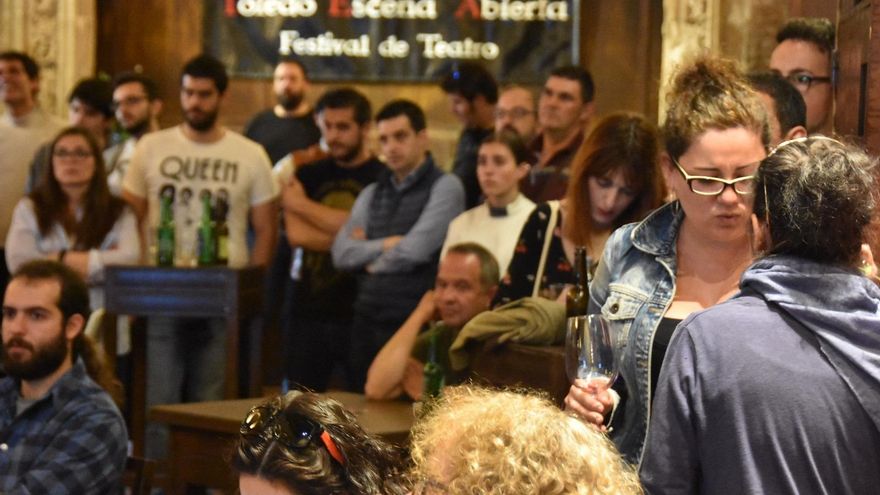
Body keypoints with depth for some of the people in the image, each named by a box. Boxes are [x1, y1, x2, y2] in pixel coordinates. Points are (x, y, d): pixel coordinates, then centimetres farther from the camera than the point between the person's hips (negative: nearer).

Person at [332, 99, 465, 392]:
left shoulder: (445, 187, -4)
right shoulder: (372, 194, 15)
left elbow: (415, 250, -15)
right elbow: (341, 253, 5)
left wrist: (371, 259, 2)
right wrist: (388, 244, -8)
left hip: (414, 323, -6)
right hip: (367, 322, 6)